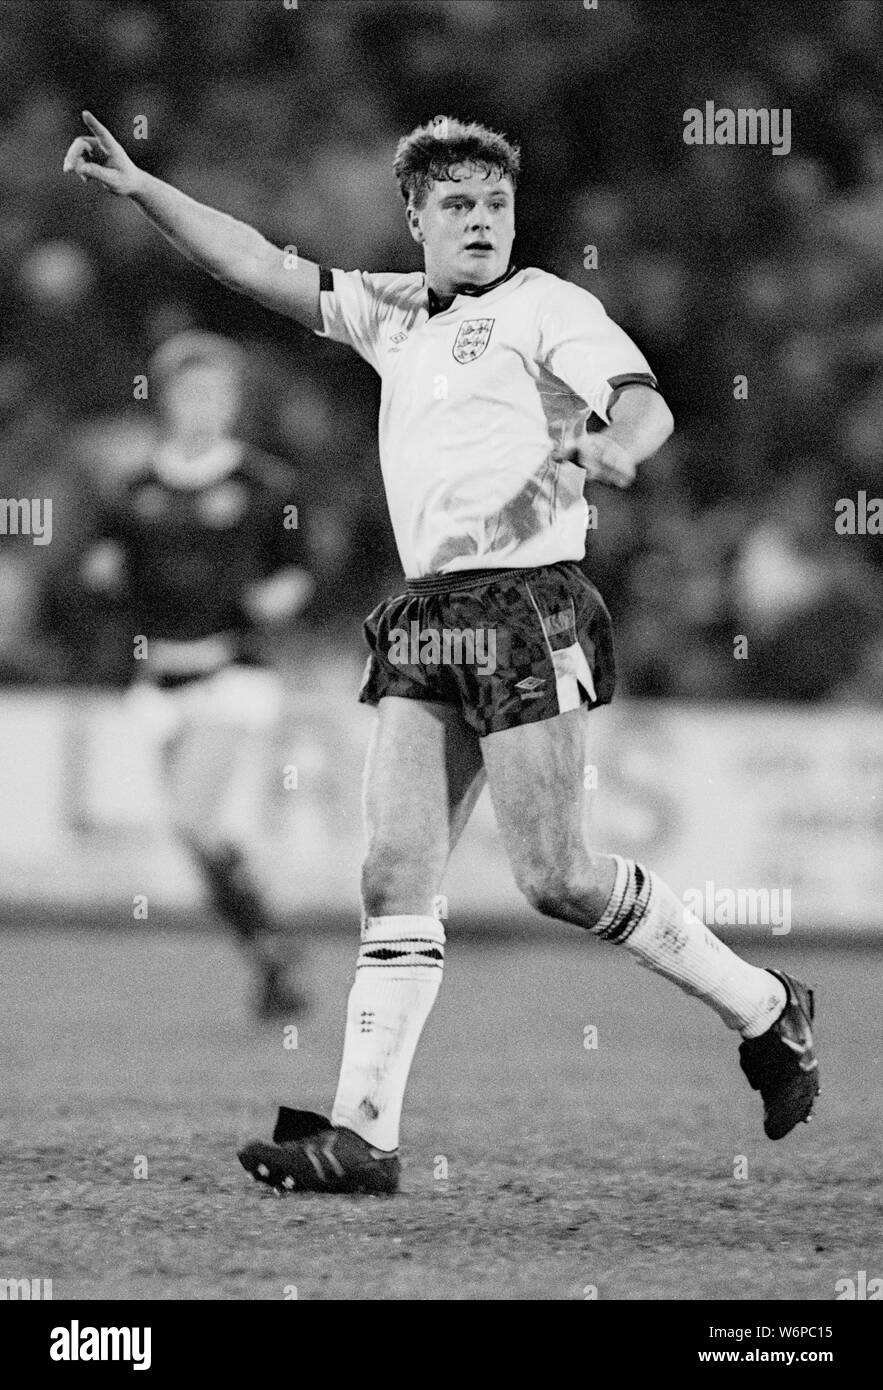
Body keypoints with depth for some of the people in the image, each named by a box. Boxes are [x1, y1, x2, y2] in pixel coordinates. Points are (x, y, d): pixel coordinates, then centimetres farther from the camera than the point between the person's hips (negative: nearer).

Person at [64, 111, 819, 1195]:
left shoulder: (546, 307, -1)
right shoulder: (391, 315, 18)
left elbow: (644, 402, -14)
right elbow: (258, 267, 16)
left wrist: (613, 444, -37)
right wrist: (138, 189, 6)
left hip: (525, 611, -6)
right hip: (424, 619, 6)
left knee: (555, 879, -5)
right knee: (394, 875, -2)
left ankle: (763, 1010, 14)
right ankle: (363, 1133, -4)